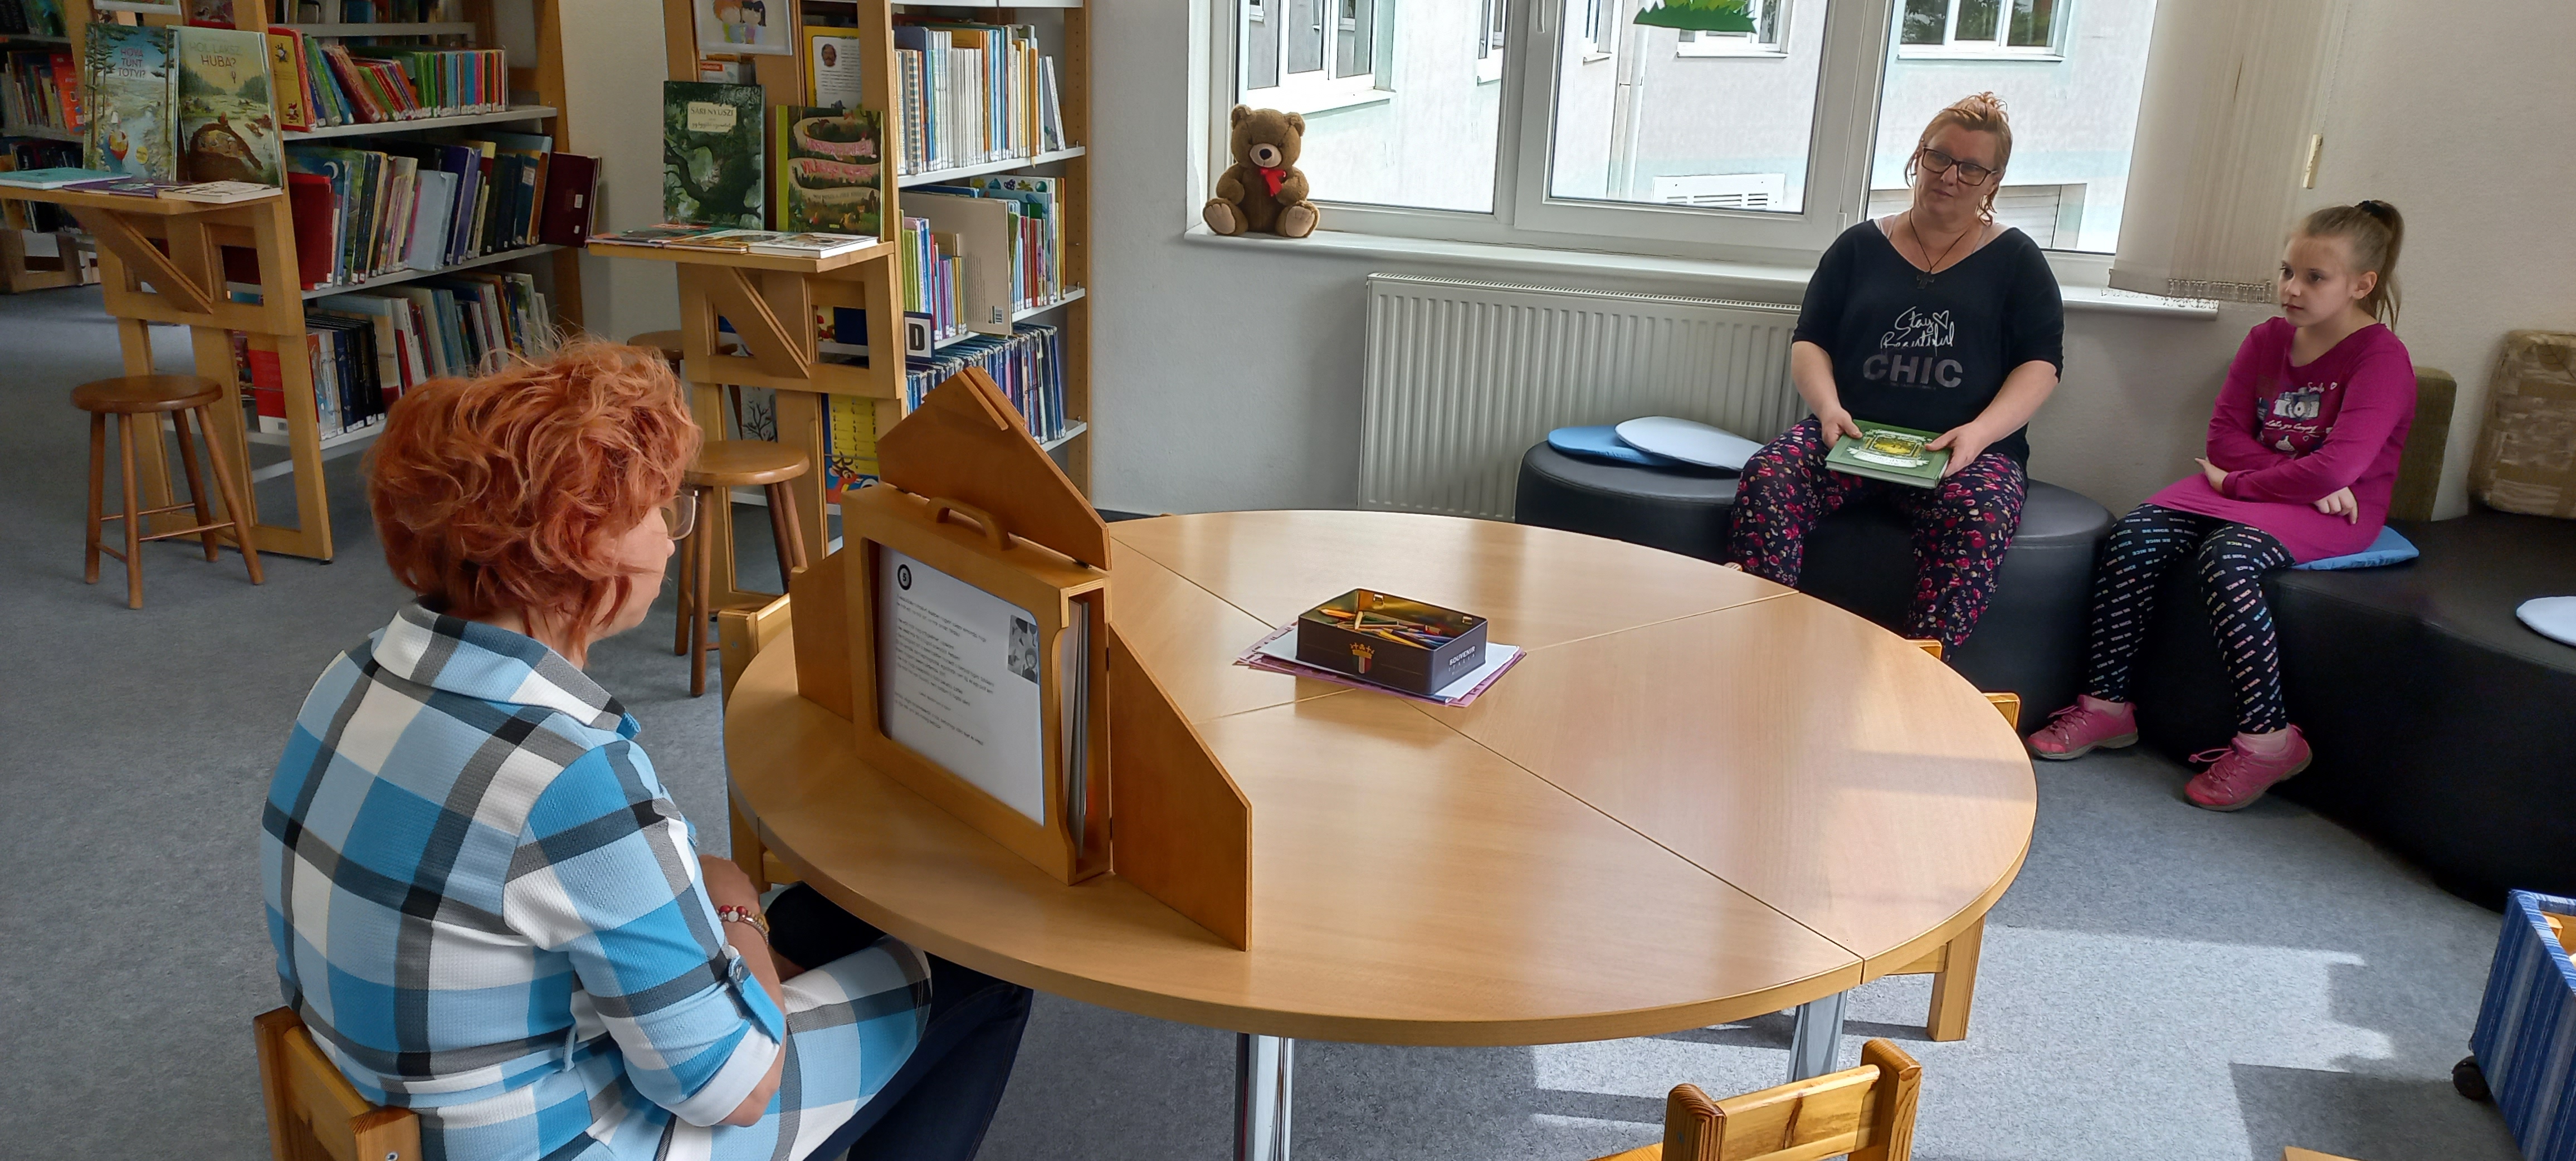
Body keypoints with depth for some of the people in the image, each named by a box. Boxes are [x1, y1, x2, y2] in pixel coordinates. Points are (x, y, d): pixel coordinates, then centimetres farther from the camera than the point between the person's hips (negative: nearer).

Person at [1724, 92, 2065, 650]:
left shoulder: (2016, 259, 15)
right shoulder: (1860, 246, 18)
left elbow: (2041, 363, 5)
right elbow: (1809, 342, 12)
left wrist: (1980, 431, -14)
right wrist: (1829, 406, -10)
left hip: (1971, 450, -1)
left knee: (1976, 517, -38)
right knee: (1767, 475, -32)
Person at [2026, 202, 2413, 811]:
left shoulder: (2381, 357, -12)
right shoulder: (2268, 339, 9)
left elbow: (2335, 468, -23)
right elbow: (2225, 435, 3)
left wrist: (2237, 483, -13)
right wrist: (2296, 474, -13)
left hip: (2335, 515, -6)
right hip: (2245, 489, 7)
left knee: (2227, 556, -35)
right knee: (2133, 537, -19)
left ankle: (2267, 738, -26)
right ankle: (2106, 703, -13)